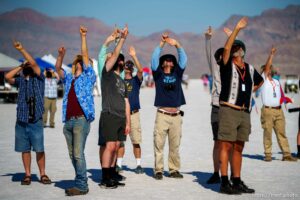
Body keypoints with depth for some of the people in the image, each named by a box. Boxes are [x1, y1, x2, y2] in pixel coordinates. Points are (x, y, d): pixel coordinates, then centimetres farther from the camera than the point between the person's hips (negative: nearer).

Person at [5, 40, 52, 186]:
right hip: (21, 120, 4)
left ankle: (43, 174, 4)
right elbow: (7, 77, 1)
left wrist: (22, 50, -11)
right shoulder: (20, 80, 16)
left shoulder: (39, 78, 6)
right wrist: (21, 66, 9)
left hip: (35, 120, -4)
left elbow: (34, 63, -8)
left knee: (39, 149, -6)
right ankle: (27, 175, 11)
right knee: (25, 149, 5)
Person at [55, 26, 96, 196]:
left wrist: (83, 37, -8)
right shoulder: (69, 79, 21)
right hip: (68, 121, 7)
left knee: (78, 153, -13)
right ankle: (81, 182, 16)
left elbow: (86, 57, -4)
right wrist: (61, 55, -4)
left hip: (81, 120, -7)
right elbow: (58, 69, 12)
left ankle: (81, 186, -10)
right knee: (72, 154, 8)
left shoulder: (88, 77, 5)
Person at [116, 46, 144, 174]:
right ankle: (118, 164, 9)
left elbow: (140, 70, -10)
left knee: (136, 141, -1)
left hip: (133, 114, -1)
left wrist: (134, 56, -17)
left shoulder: (136, 80, 6)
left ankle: (138, 165, 5)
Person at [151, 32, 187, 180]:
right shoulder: (158, 74, 7)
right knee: (159, 144, -5)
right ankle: (158, 170, -1)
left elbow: (183, 59, 3)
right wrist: (161, 44, -15)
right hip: (162, 115, -2)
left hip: (176, 116, 2)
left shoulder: (177, 74, 13)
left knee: (175, 145, 4)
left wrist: (177, 45, -12)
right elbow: (154, 59, -5)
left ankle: (174, 170, 10)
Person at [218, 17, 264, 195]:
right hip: (229, 111, -6)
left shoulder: (250, 69, 14)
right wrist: (237, 29, -23)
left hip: (245, 113, 6)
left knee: (238, 148, 9)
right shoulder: (227, 66, -1)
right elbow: (226, 48, -19)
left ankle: (237, 182, 14)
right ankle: (225, 183, -6)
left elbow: (260, 81, 34)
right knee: (226, 147, -6)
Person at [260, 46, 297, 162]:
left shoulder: (276, 82, 21)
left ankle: (286, 154, -2)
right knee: (267, 133, -4)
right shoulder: (264, 79, 5)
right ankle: (268, 154, 0)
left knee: (281, 133, 1)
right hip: (267, 110, -5)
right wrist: (271, 55, -14)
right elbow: (267, 67, -9)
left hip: (278, 110, 5)